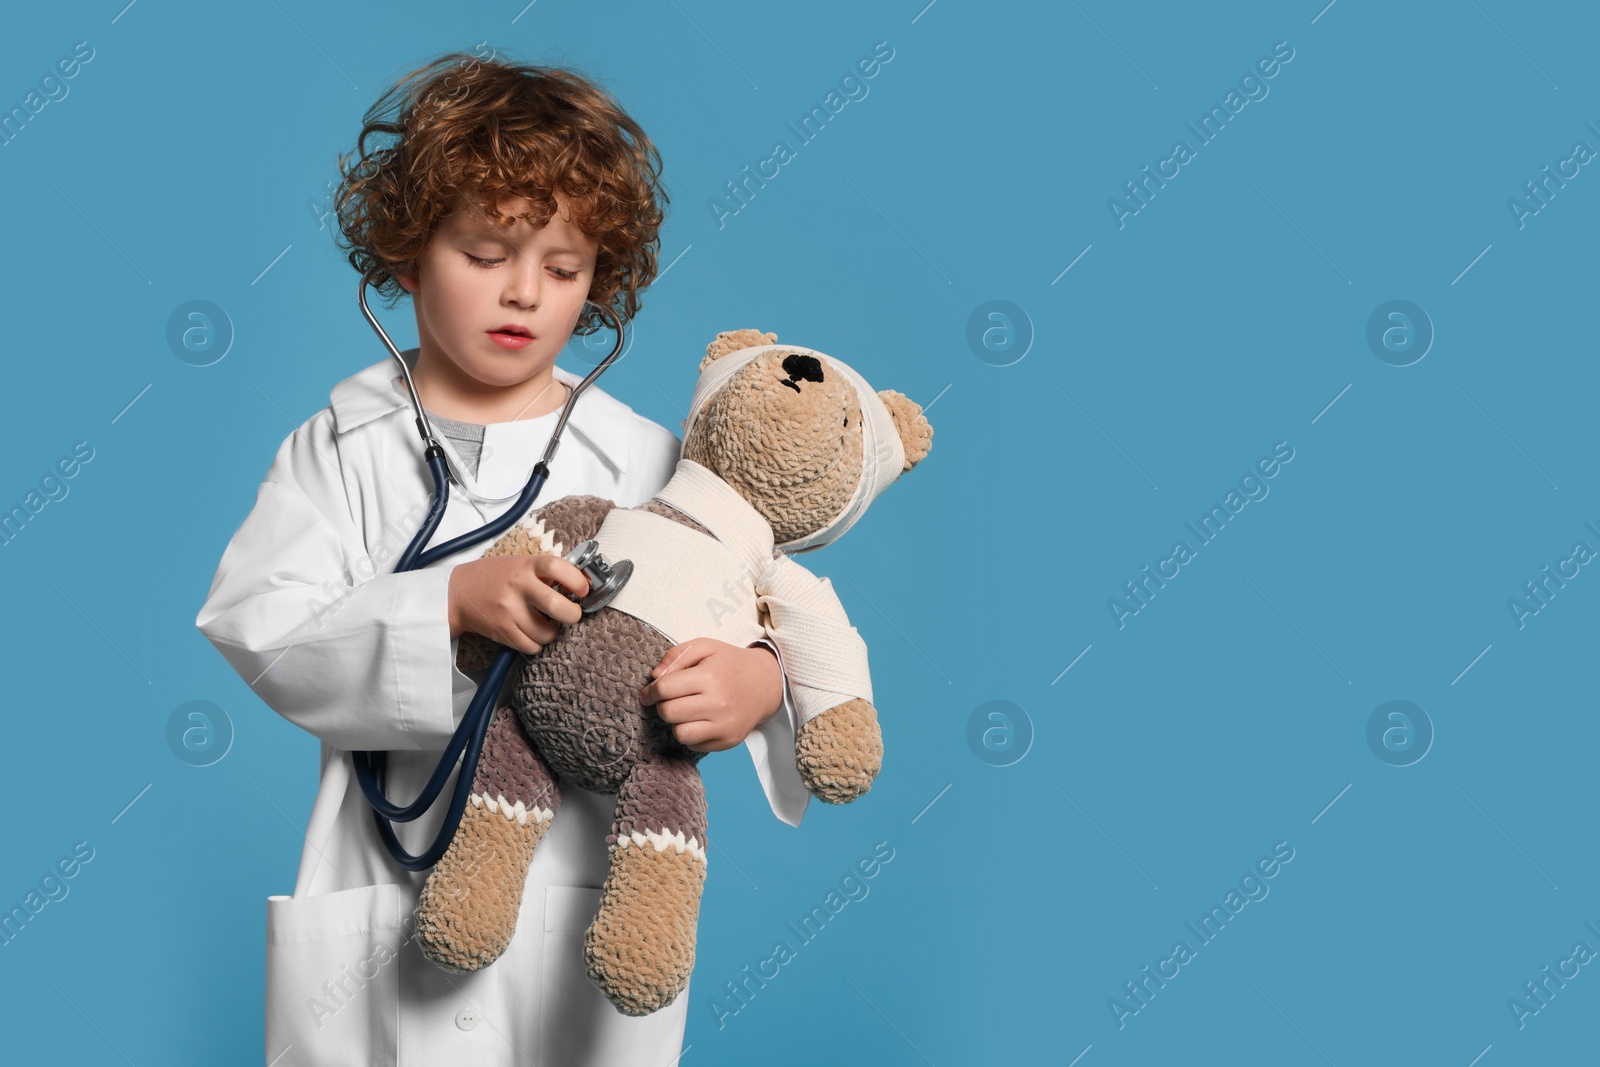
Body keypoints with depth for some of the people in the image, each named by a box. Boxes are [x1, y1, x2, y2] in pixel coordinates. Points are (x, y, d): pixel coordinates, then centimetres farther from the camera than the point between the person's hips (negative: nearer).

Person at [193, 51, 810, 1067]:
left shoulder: (654, 464, 1)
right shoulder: (340, 450, 2)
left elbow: (789, 619, -1)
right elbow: (257, 631, -10)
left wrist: (761, 682, -25)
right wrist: (449, 604, -25)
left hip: (589, 920, 0)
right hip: (382, 919, 0)